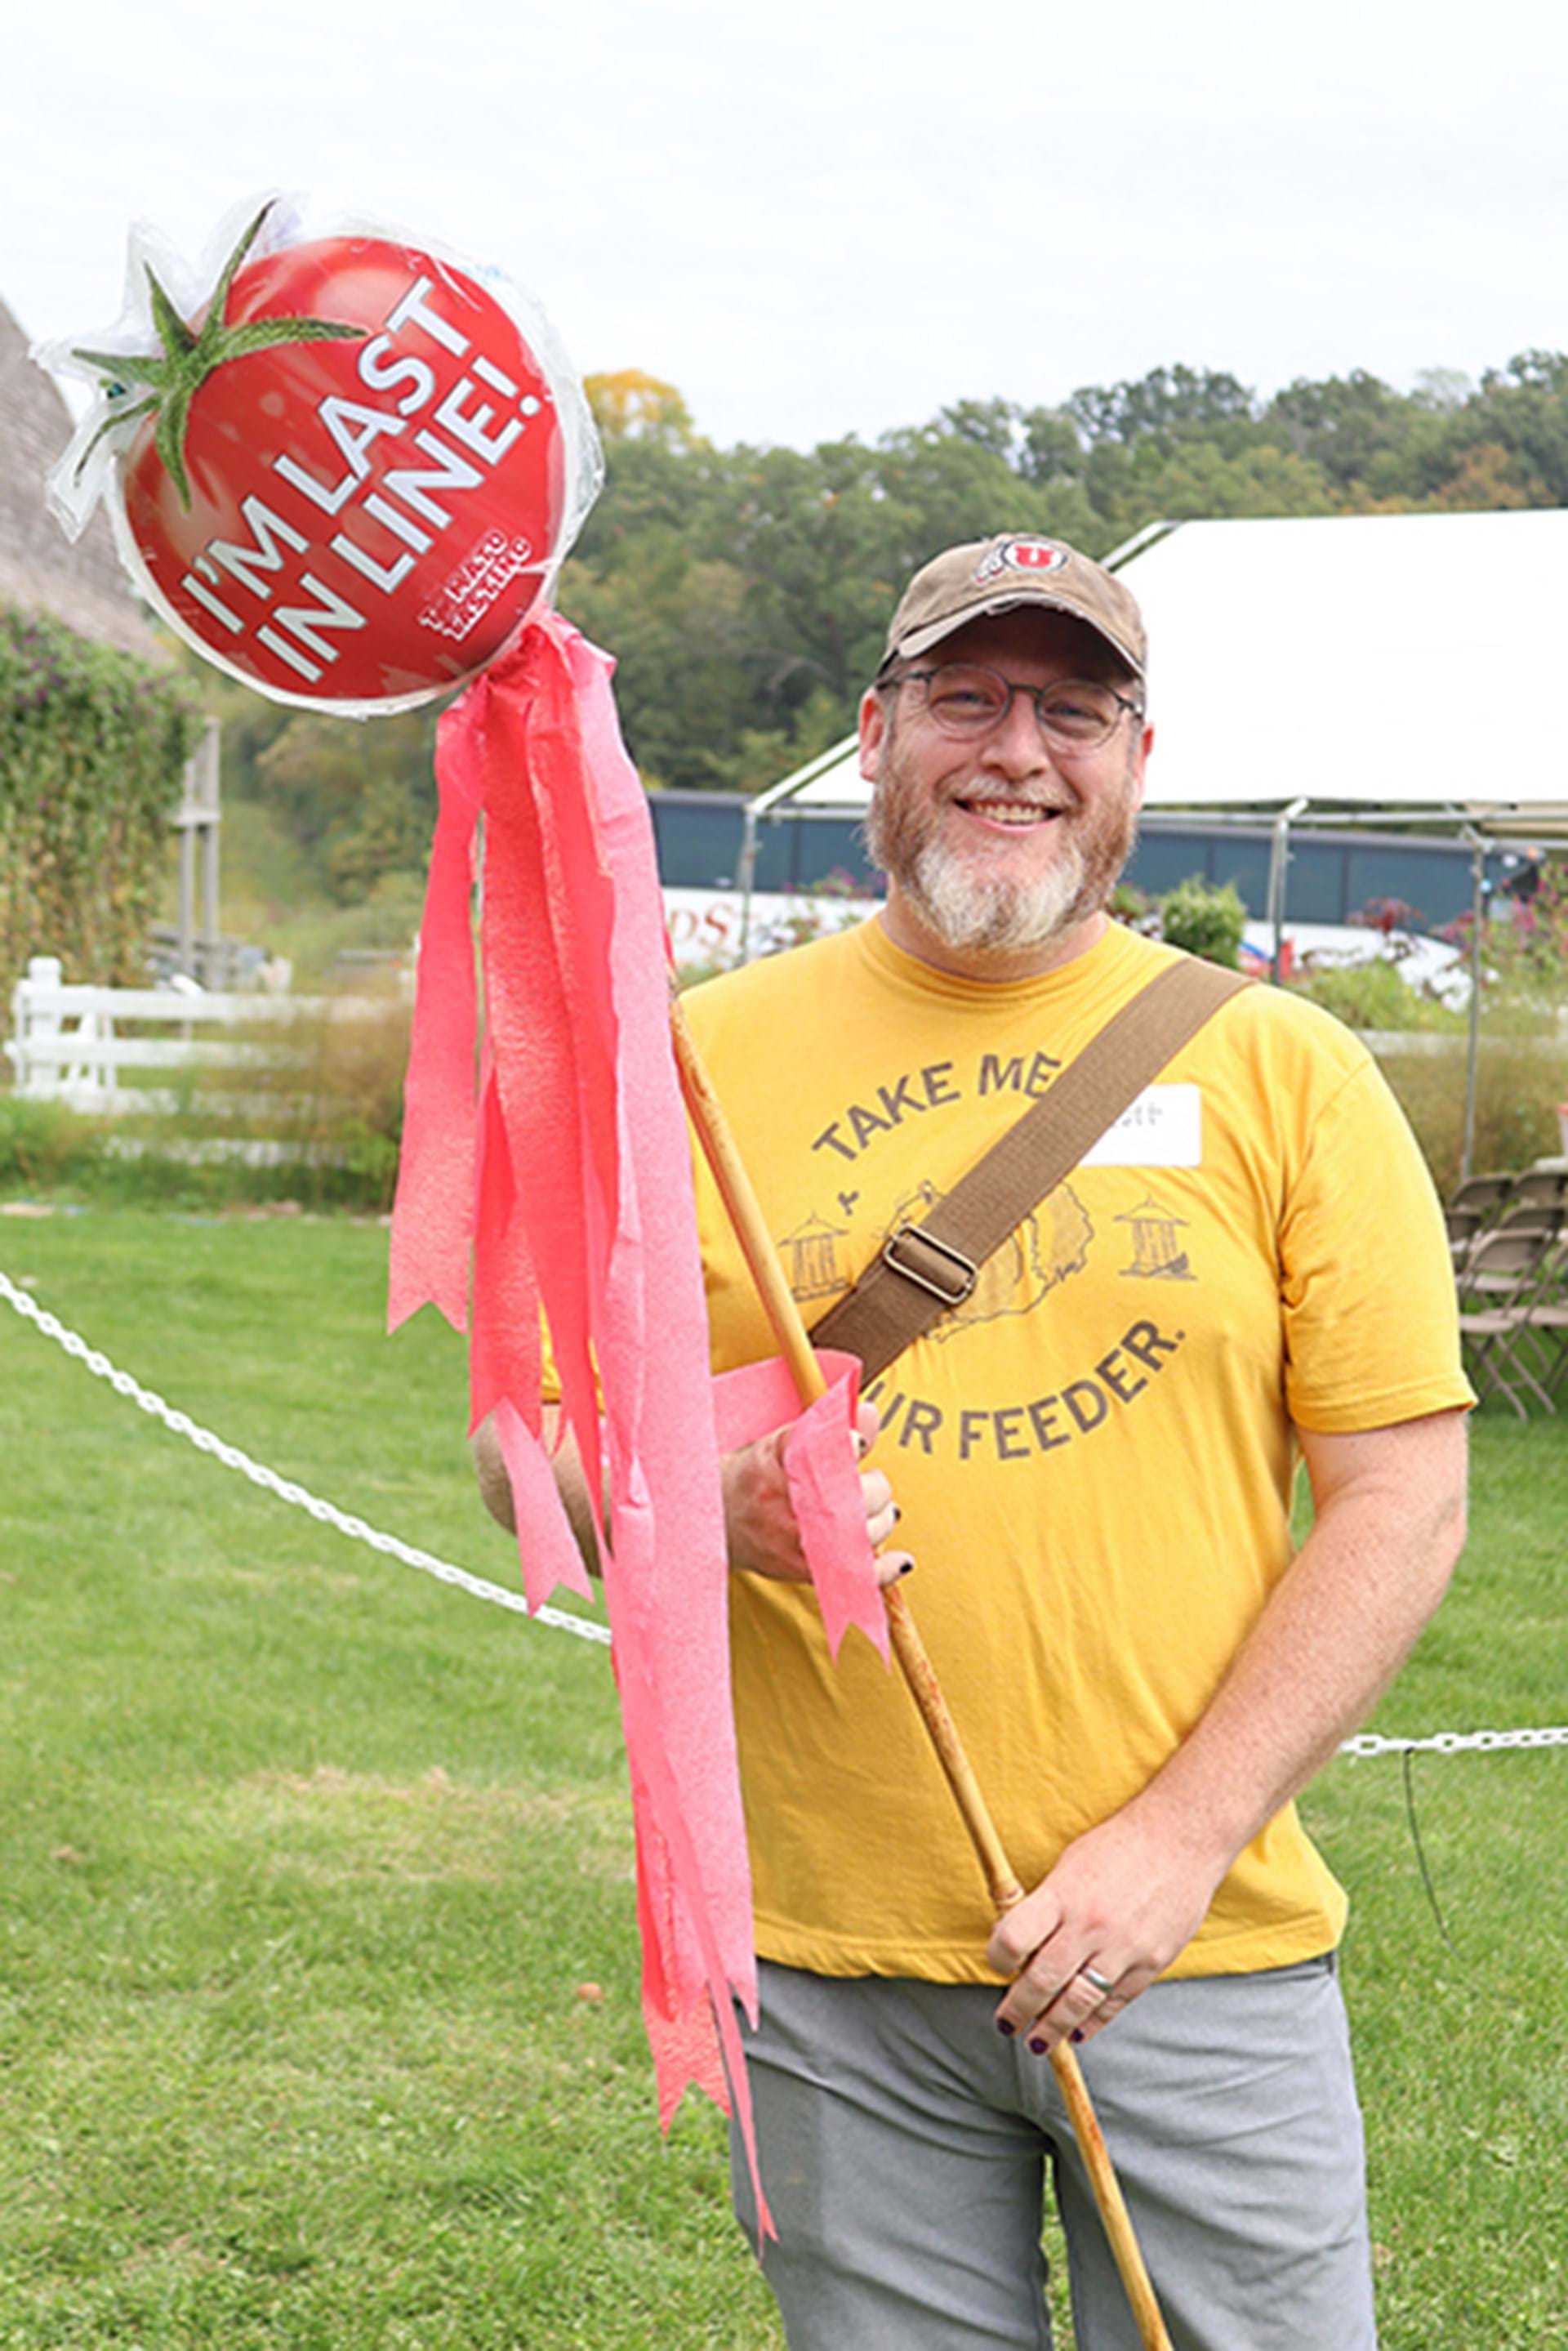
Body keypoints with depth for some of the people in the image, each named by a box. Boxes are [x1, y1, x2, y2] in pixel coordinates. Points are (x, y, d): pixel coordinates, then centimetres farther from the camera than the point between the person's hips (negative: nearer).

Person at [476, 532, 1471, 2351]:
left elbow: (1400, 1500, -1)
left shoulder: (1284, 1068, 2)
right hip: (829, 1961, 1)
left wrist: (1182, 1834, -11)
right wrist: (711, 1500, -16)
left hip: (1209, 1945, 0)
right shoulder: (703, 1060, 4)